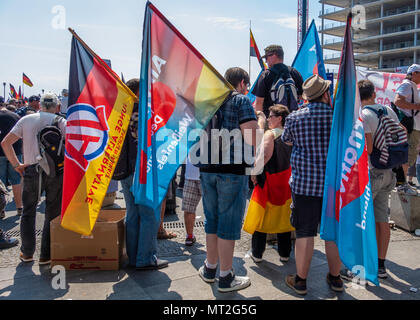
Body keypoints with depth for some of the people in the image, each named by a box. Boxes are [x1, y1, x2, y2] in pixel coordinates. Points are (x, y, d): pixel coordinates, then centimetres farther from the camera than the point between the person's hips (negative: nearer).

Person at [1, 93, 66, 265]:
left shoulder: (26, 120, 5)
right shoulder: (60, 121, 0)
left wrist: (17, 164, 5)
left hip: (31, 170, 1)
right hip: (55, 171, -1)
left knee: (28, 212, 16)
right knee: (52, 213, 8)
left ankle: (27, 252, 24)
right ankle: (46, 255, 13)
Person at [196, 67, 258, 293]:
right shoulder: (241, 101, -5)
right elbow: (252, 139, -14)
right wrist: (258, 124, 5)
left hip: (207, 168, 6)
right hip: (233, 169, -6)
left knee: (212, 219, 17)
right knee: (229, 222, 3)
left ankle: (210, 269, 30)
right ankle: (225, 277, 13)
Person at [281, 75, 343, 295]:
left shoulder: (294, 118, -4)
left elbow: (286, 141, 14)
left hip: (304, 184, -1)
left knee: (305, 234, 7)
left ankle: (300, 281, 19)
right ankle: (335, 278, 30)